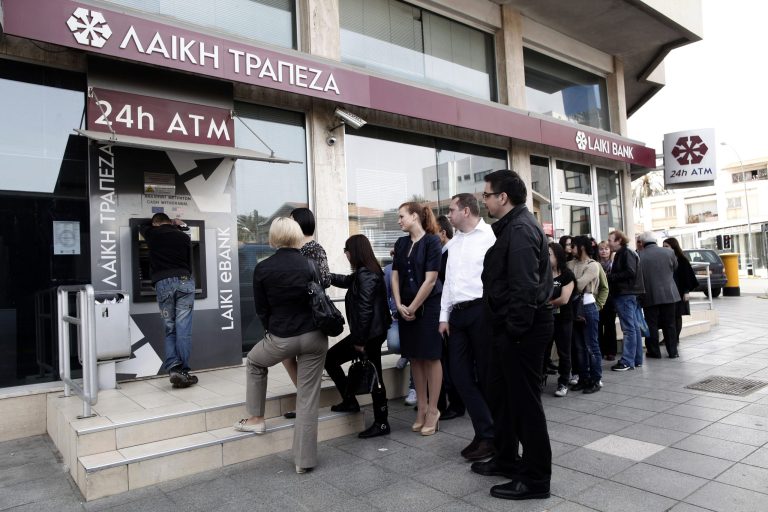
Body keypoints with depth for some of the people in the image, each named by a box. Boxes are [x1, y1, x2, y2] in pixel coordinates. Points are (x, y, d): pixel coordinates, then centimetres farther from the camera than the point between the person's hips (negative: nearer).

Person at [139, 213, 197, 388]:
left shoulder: (152, 234, 13)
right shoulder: (184, 237, 14)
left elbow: (143, 226, 36)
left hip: (163, 283, 0)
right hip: (185, 281, 0)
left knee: (170, 329, 7)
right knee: (183, 329, -3)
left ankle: (173, 368, -8)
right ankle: (183, 372, -5)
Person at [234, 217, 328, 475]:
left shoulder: (263, 268, -7)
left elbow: (261, 310, 0)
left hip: (281, 337, -1)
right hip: (314, 337, 2)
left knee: (254, 362, 31)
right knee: (308, 399, 8)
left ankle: (256, 418, 36)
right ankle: (304, 459, 14)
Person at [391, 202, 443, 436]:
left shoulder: (431, 241, -9)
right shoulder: (401, 243, 9)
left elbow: (430, 279, -13)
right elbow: (395, 276, 8)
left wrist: (413, 308, -10)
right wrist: (400, 306, -3)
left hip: (428, 306, -6)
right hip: (406, 309, 6)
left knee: (431, 357, 3)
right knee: (415, 358, 11)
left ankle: (433, 409, 13)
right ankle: (421, 407, 22)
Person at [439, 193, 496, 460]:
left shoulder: (490, 236, -6)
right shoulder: (453, 243, 19)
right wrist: (444, 316, 15)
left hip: (481, 310, -7)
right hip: (458, 313, 8)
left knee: (487, 376, 3)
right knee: (460, 375, 5)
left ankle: (490, 436, 18)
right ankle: (486, 433, 15)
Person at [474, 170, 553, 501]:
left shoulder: (520, 229, -18)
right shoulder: (511, 226, 15)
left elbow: (525, 287, -26)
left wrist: (515, 329, -21)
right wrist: (506, 327, 16)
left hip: (522, 329, -11)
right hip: (510, 327, 11)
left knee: (525, 401, 0)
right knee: (501, 393, 20)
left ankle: (536, 479, 15)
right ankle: (506, 459, 36)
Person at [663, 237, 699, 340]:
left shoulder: (682, 260, -2)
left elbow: (687, 276, -3)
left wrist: (686, 291, -8)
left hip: (678, 293, -3)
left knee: (677, 316, 3)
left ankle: (675, 338, 9)